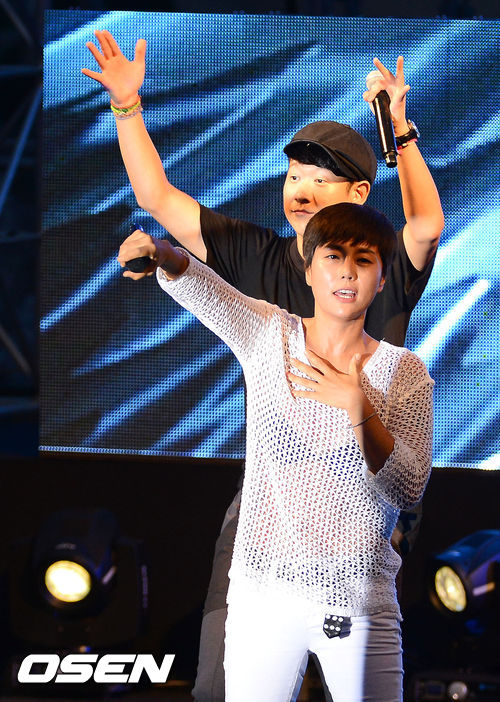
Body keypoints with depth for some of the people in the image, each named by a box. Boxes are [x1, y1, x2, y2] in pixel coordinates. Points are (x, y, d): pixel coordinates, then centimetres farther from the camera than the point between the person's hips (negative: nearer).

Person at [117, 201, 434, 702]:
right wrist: (165, 255, -40)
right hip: (264, 594, 0)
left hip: (361, 604, 0)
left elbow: (408, 491, -8)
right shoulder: (269, 336, 2)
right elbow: (206, 291, -18)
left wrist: (359, 411, -22)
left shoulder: (405, 373, 1)